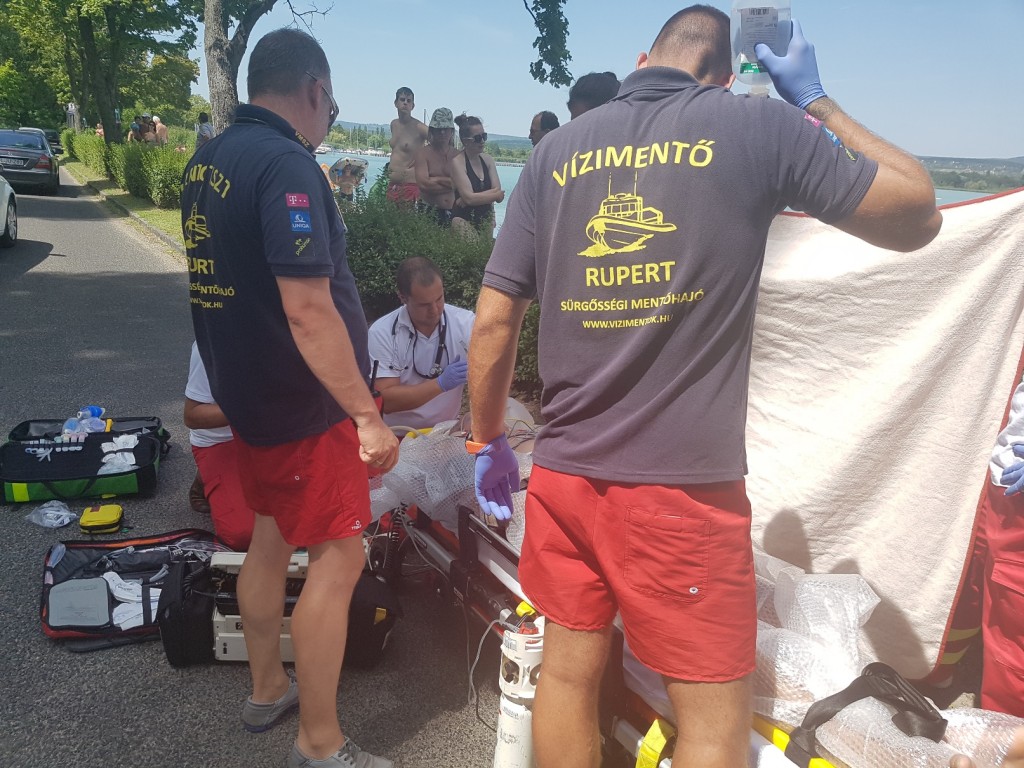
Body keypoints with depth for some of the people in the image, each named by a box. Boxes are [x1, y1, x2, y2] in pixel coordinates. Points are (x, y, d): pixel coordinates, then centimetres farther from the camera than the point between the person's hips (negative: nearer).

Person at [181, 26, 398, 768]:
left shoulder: (208, 160, 7)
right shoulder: (287, 164, -21)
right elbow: (308, 309, -28)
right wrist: (367, 415, -25)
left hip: (246, 393, 9)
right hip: (305, 404, -9)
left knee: (272, 536, 21)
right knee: (338, 559, 0)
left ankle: (267, 688, 38)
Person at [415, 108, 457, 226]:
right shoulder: (424, 153, 3)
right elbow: (424, 184, -11)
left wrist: (437, 179, -8)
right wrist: (451, 183, -5)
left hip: (453, 211, 2)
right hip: (429, 212, -2)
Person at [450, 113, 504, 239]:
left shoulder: (487, 159, 8)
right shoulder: (457, 162, -10)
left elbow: (497, 191, -4)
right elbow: (469, 197, -18)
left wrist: (476, 198, -17)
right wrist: (496, 195, -9)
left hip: (487, 217, 6)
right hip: (464, 220, -5)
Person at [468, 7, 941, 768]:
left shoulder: (555, 151, 5)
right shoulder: (759, 125, -2)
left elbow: (494, 320, 4)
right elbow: (919, 217, 9)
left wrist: (489, 442, 17)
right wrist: (816, 102, 16)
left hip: (564, 472, 4)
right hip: (682, 485, -4)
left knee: (568, 671, 19)